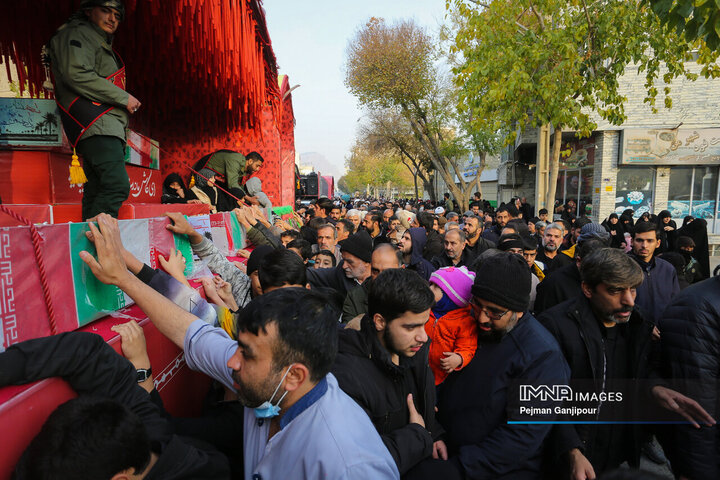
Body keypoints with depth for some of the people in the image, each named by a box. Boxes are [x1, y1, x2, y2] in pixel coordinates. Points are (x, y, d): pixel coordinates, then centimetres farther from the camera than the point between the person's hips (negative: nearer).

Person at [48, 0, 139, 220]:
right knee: (117, 185, -23)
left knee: (97, 190, 5)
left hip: (108, 126, 10)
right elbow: (76, 74, -14)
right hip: (97, 125, -10)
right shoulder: (78, 33, 4)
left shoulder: (102, 45, 34)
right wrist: (124, 98, -11)